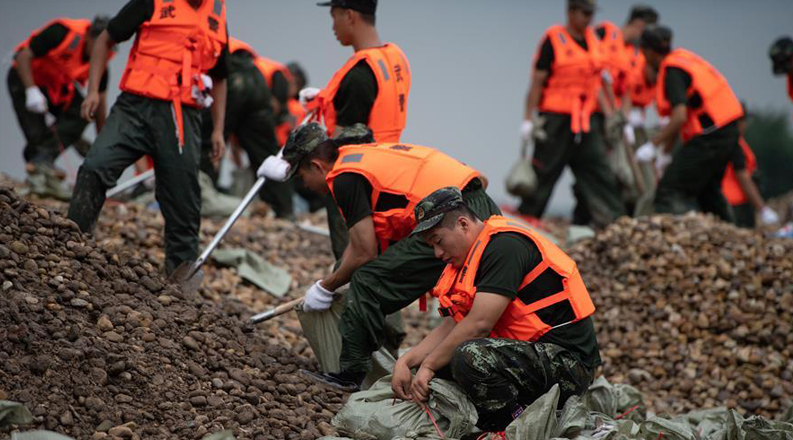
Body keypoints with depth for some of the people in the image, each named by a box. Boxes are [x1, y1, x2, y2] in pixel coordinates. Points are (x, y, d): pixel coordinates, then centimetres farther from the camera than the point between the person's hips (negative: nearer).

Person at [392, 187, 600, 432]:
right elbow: (449, 328, 14)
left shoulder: (505, 246, -15)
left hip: (567, 360, -10)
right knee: (438, 364, 6)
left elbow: (479, 325, -21)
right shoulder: (472, 258, 16)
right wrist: (405, 362, 0)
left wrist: (428, 365, -13)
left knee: (470, 356, -32)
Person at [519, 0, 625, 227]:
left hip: (585, 121, 6)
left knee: (598, 170, 1)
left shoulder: (593, 40, 11)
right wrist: (529, 119, -13)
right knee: (544, 174, -1)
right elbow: (537, 82, -9)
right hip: (556, 120, -6)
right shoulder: (553, 40, -9)